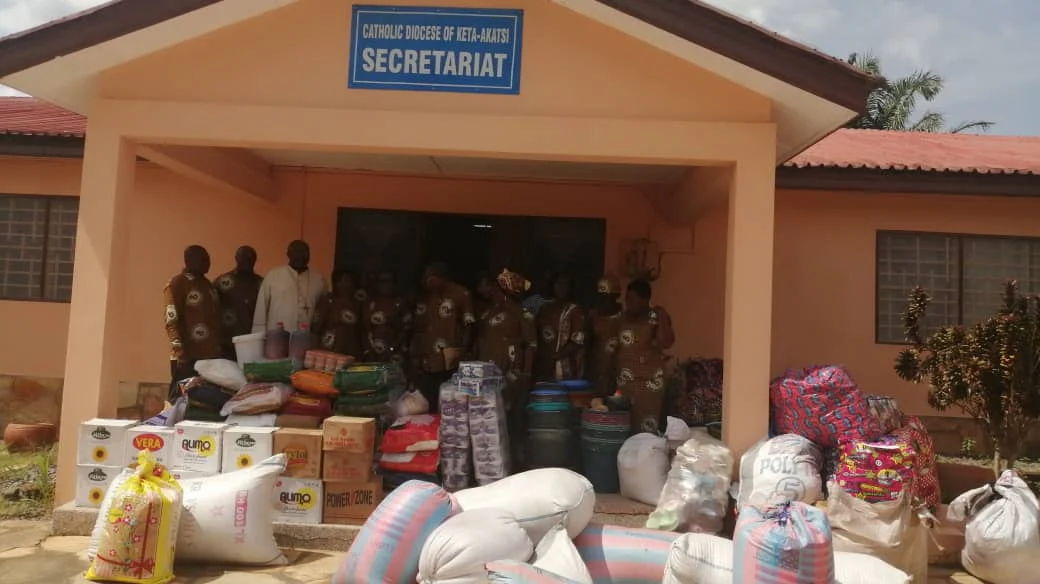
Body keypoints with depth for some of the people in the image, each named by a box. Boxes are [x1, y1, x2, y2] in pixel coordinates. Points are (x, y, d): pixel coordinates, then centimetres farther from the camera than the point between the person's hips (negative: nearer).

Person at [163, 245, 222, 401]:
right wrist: (180, 351, -21)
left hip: (211, 355, 7)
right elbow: (171, 320, -12)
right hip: (188, 357, -7)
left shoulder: (208, 284, 20)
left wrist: (220, 348, 16)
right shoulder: (176, 284, -3)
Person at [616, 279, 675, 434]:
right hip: (624, 381, 4)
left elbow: (666, 343, -19)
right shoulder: (623, 317, 9)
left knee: (646, 428, -5)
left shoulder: (655, 317, -5)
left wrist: (662, 319, -23)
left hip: (649, 382, -4)